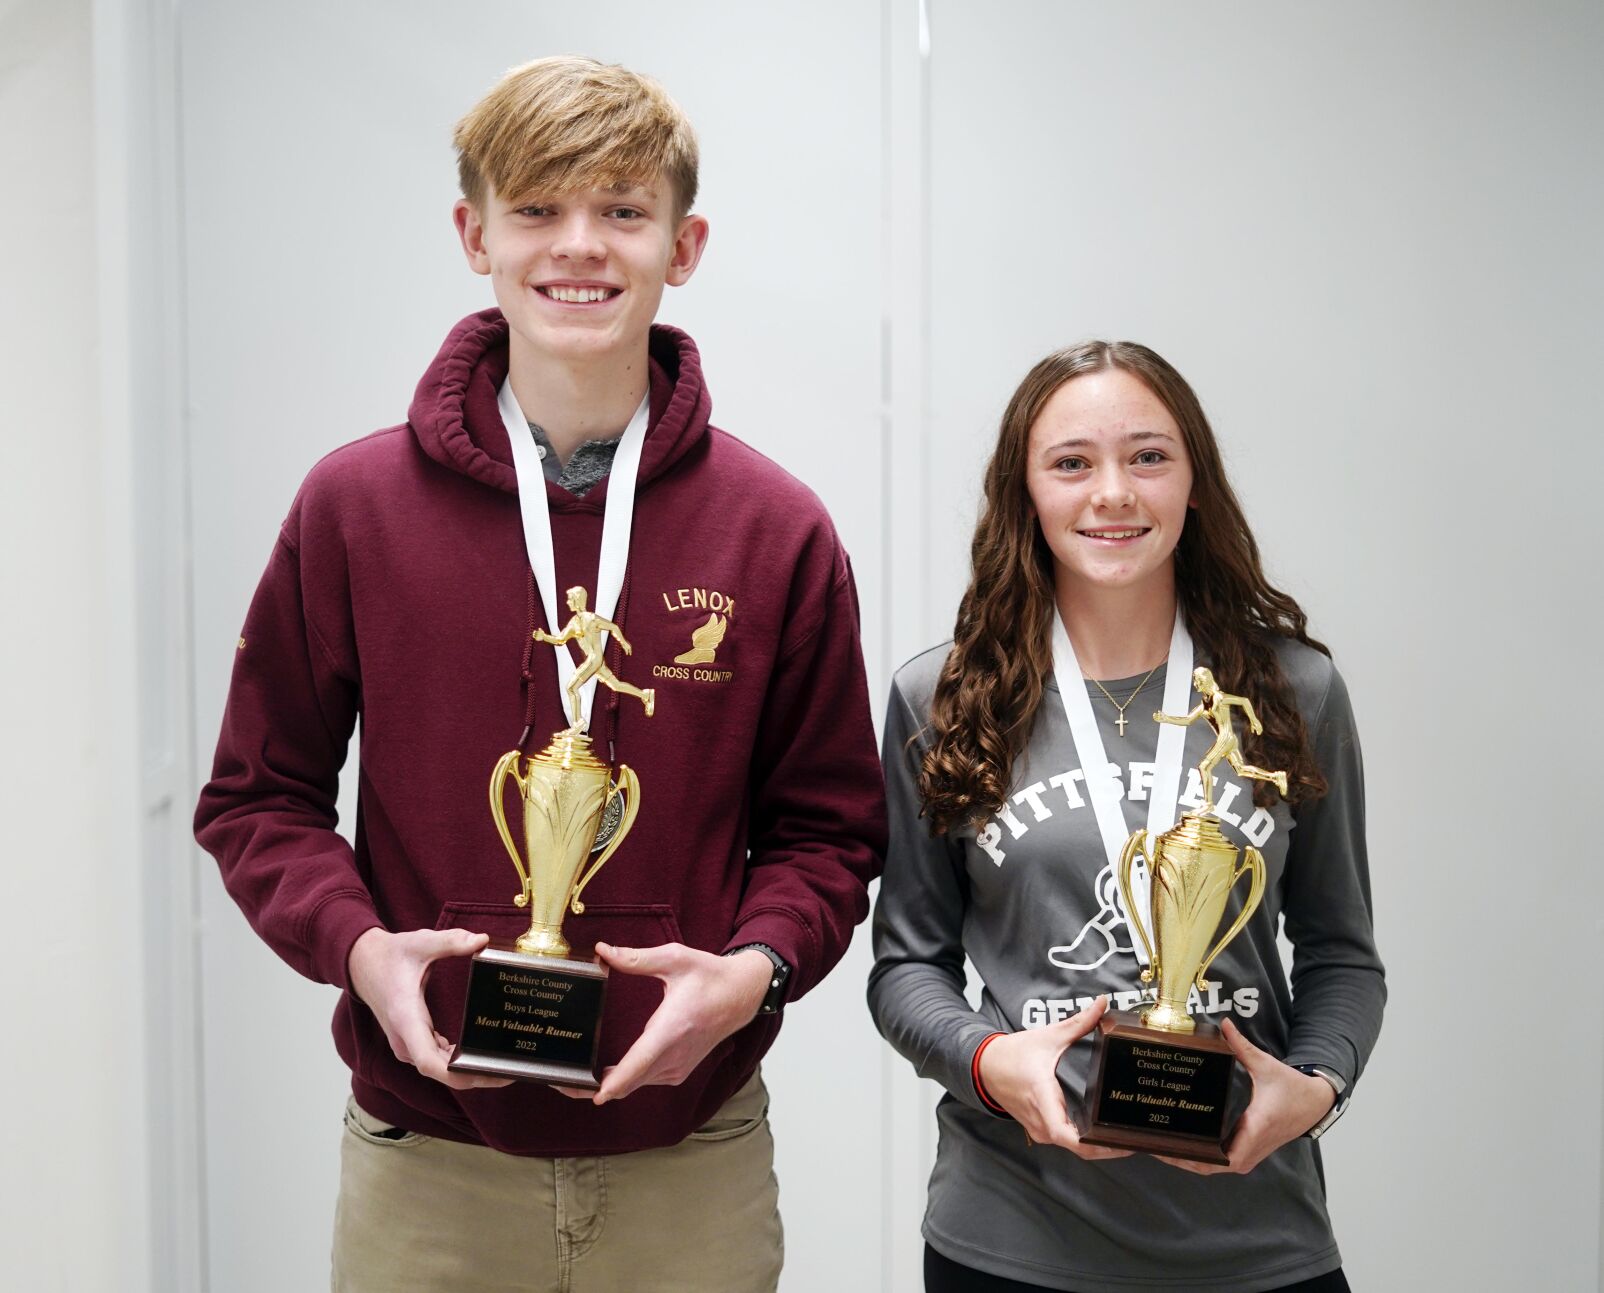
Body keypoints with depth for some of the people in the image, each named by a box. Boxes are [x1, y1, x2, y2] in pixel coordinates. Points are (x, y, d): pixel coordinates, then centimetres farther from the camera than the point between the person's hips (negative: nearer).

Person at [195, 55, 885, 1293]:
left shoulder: (778, 530, -2)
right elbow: (259, 793, 5)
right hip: (425, 1161, 0)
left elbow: (827, 827, 4)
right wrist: (357, 942, -13)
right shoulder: (354, 505, -2)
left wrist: (756, 966, -15)